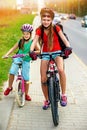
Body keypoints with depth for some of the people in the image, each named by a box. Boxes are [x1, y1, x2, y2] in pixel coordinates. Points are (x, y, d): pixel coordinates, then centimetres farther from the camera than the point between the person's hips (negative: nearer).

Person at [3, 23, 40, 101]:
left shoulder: (32, 42, -4)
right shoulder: (20, 41, 2)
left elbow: (38, 51, -2)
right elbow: (13, 48, 7)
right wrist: (6, 54, -6)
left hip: (26, 61, -1)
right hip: (18, 58, 1)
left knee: (26, 78, 1)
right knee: (12, 72, -22)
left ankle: (26, 94, 19)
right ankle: (9, 87, 3)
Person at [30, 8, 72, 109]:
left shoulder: (56, 28, -8)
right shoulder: (39, 30, -7)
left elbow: (64, 39, -18)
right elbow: (34, 41, -19)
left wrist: (68, 47, -39)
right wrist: (31, 51, -40)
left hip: (57, 52, -2)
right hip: (45, 54, 2)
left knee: (61, 70, -33)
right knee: (43, 79, -4)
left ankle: (63, 95, -17)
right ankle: (47, 100, 20)